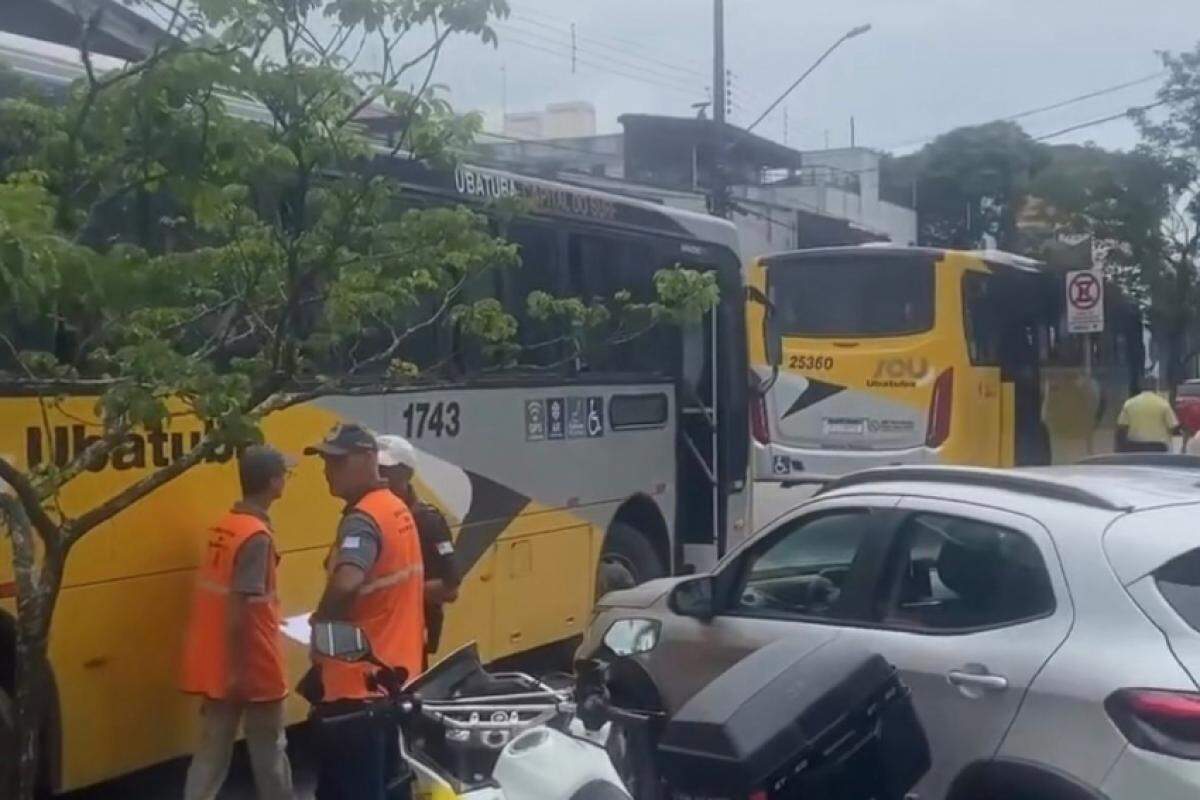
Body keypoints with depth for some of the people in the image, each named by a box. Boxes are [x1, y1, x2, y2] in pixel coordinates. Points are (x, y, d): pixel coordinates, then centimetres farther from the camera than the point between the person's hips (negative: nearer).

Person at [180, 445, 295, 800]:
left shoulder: (223, 526, 7)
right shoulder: (257, 536, -19)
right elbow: (237, 609, -24)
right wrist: (237, 669, -20)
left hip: (214, 663, 8)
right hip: (251, 667, -8)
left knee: (212, 750, 10)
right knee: (269, 751, 9)